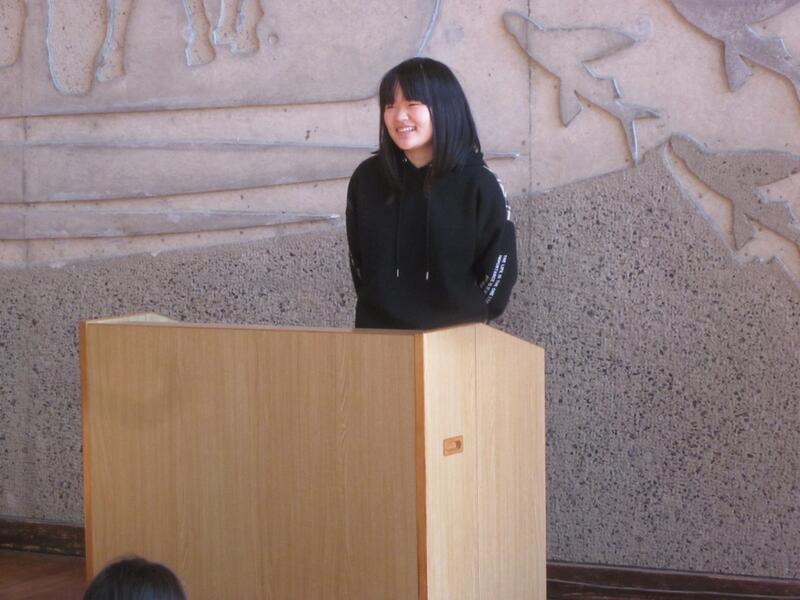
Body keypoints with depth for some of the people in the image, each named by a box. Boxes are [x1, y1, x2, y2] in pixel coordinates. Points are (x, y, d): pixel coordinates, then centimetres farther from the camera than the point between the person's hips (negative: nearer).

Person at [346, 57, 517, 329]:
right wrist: (376, 309, 7)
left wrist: (466, 322, -2)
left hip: (458, 339, -2)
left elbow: (498, 266, -1)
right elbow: (358, 261, 12)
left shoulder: (479, 184, -5)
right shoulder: (367, 179, 2)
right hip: (377, 335, 2)